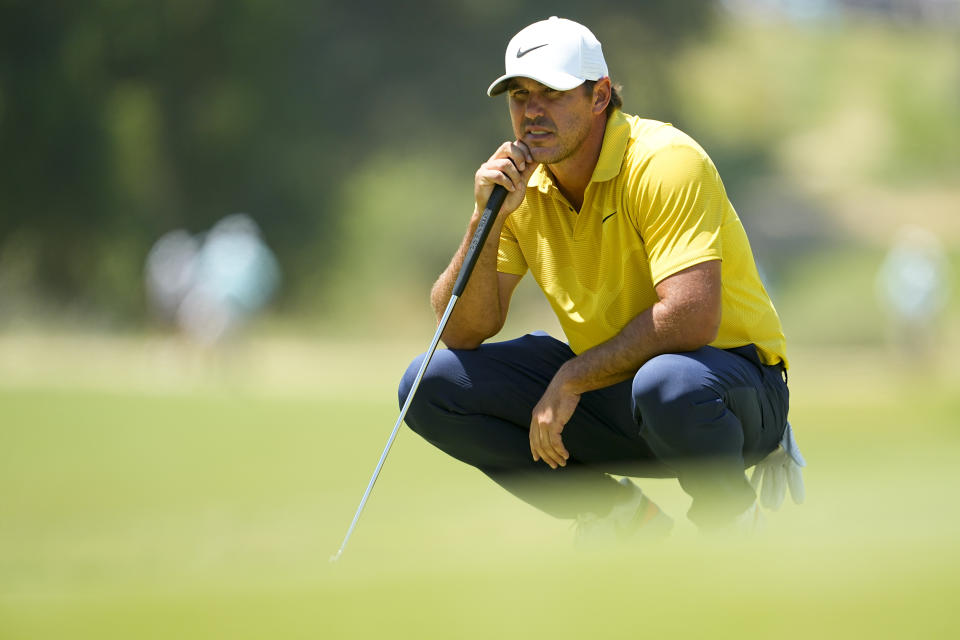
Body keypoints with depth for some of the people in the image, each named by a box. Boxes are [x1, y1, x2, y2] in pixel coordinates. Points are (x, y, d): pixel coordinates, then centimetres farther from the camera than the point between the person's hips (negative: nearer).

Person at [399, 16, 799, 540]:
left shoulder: (664, 162, -20)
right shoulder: (516, 182, -1)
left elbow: (691, 319, -32)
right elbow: (462, 334, -5)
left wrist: (571, 379, -24)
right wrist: (486, 220, -19)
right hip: (609, 388, 6)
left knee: (665, 384, -42)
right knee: (431, 386, -8)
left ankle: (729, 518, -8)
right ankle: (617, 514, 2)